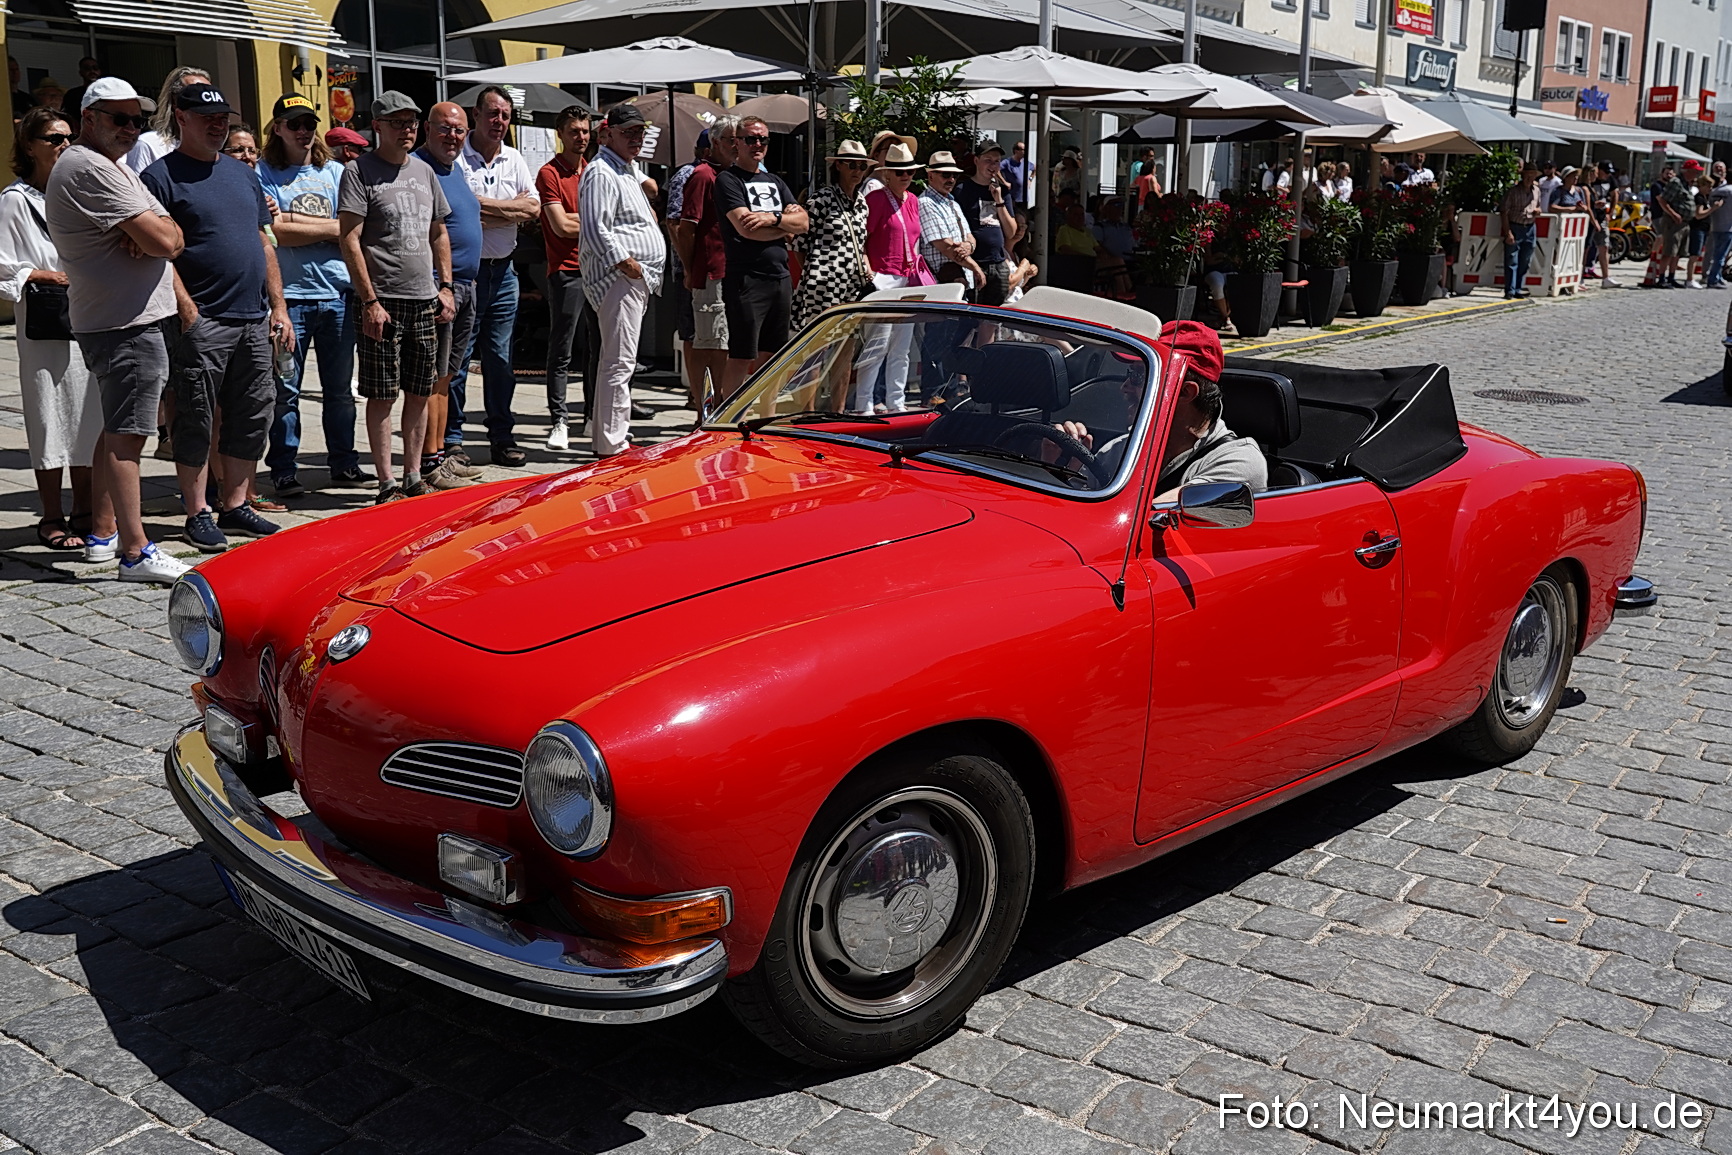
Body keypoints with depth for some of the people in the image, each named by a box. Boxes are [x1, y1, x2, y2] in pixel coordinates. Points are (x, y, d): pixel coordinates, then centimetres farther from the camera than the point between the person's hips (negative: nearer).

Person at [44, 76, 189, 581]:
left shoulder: (114, 168, 20)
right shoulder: (91, 169, -14)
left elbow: (171, 237, 12)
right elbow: (165, 241, -21)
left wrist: (150, 232, -9)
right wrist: (161, 229, 0)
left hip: (114, 323, 11)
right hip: (127, 325, -11)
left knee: (117, 430, 17)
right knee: (125, 435, -11)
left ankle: (104, 534, 26)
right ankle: (136, 553, -10)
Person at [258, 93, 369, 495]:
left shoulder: (336, 172, 13)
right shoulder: (264, 175, 1)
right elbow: (276, 232, -11)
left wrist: (292, 220, -7)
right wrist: (330, 227, -5)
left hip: (338, 294, 3)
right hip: (289, 295, -3)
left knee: (340, 387, 10)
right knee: (285, 390, 1)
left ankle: (344, 463, 20)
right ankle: (284, 470, 9)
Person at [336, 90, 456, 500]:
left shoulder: (423, 171, 14)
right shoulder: (359, 171, -5)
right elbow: (349, 240, -10)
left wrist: (446, 287, 12)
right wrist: (370, 301, -15)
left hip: (425, 300, 6)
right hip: (384, 301, -6)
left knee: (419, 392, 9)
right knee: (382, 396, -2)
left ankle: (413, 478, 18)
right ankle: (387, 483, 3)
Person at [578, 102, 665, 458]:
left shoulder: (629, 170, 23)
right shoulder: (601, 173, -10)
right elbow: (596, 230, -20)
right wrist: (626, 263, -20)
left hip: (639, 280, 11)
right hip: (618, 278, -11)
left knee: (618, 361, 15)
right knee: (619, 362, -12)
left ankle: (607, 434, 22)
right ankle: (612, 445, -11)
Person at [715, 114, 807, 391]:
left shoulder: (775, 181, 20)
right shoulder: (728, 180, -2)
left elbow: (803, 223, 8)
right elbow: (746, 228, -15)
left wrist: (774, 218, -11)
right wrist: (786, 226, 0)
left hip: (781, 277, 7)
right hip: (746, 278, -7)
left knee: (770, 355, 10)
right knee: (742, 356, -7)